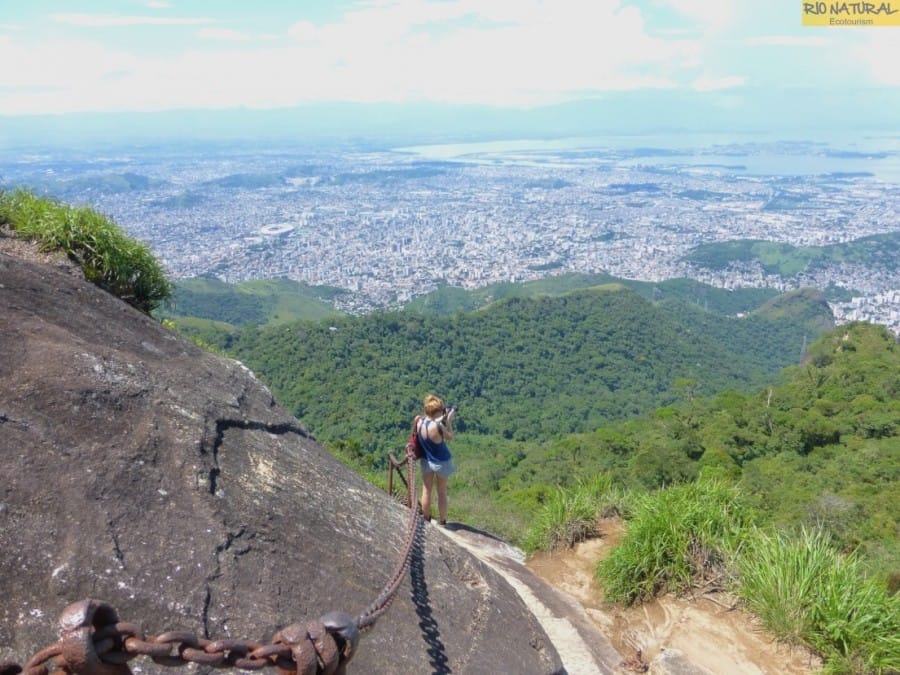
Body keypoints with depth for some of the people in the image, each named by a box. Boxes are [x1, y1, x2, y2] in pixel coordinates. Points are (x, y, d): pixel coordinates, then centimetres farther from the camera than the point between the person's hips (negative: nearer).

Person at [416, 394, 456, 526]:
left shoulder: (419, 421, -15)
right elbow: (450, 437, -13)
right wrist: (449, 420, -10)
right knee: (441, 493, 13)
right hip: (441, 462, -4)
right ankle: (442, 521, 24)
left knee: (426, 491, 18)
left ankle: (426, 519, 30)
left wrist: (442, 419, 0)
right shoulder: (438, 426, -31)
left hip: (426, 461, 5)